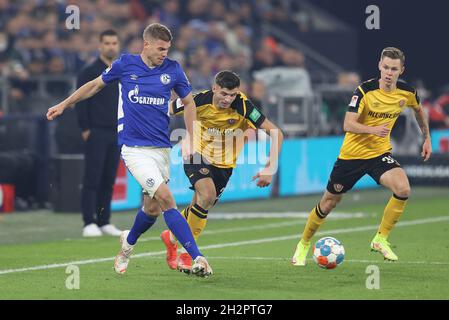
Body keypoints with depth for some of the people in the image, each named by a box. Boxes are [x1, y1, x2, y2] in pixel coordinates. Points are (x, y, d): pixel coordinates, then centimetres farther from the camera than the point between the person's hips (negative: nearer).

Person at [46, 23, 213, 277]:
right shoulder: (125, 65, -2)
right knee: (166, 197, -19)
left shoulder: (173, 69, 3)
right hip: (134, 148, -4)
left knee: (152, 209, 7)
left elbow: (189, 103, 15)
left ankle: (128, 242, 40)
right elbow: (96, 85, 15)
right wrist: (64, 104, 20)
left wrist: (191, 141, 7)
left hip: (162, 148, 4)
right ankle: (197, 258, -22)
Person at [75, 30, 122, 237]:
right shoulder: (90, 72, -3)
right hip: (96, 133, -5)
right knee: (92, 179, -6)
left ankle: (104, 222, 11)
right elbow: (80, 102, -7)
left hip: (117, 134, 5)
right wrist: (85, 129, -12)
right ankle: (89, 223, -5)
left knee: (109, 180, 6)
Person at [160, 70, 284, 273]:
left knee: (200, 206, 8)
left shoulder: (243, 106, -23)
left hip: (223, 163, 2)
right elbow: (164, 111, -5)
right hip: (197, 155, -2)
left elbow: (276, 134, -20)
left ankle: (172, 238, 38)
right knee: (207, 195, -25)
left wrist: (270, 168, -26)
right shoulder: (199, 101, -22)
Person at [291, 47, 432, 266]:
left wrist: (426, 138, 18)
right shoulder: (365, 91, -20)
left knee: (403, 189, -25)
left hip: (380, 153, 3)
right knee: (329, 202, 8)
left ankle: (381, 240, -7)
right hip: (352, 154, -3)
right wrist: (373, 129, -43)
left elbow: (418, 110, 19)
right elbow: (348, 125, -28)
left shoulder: (407, 93, -6)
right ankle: (303, 245, 31)